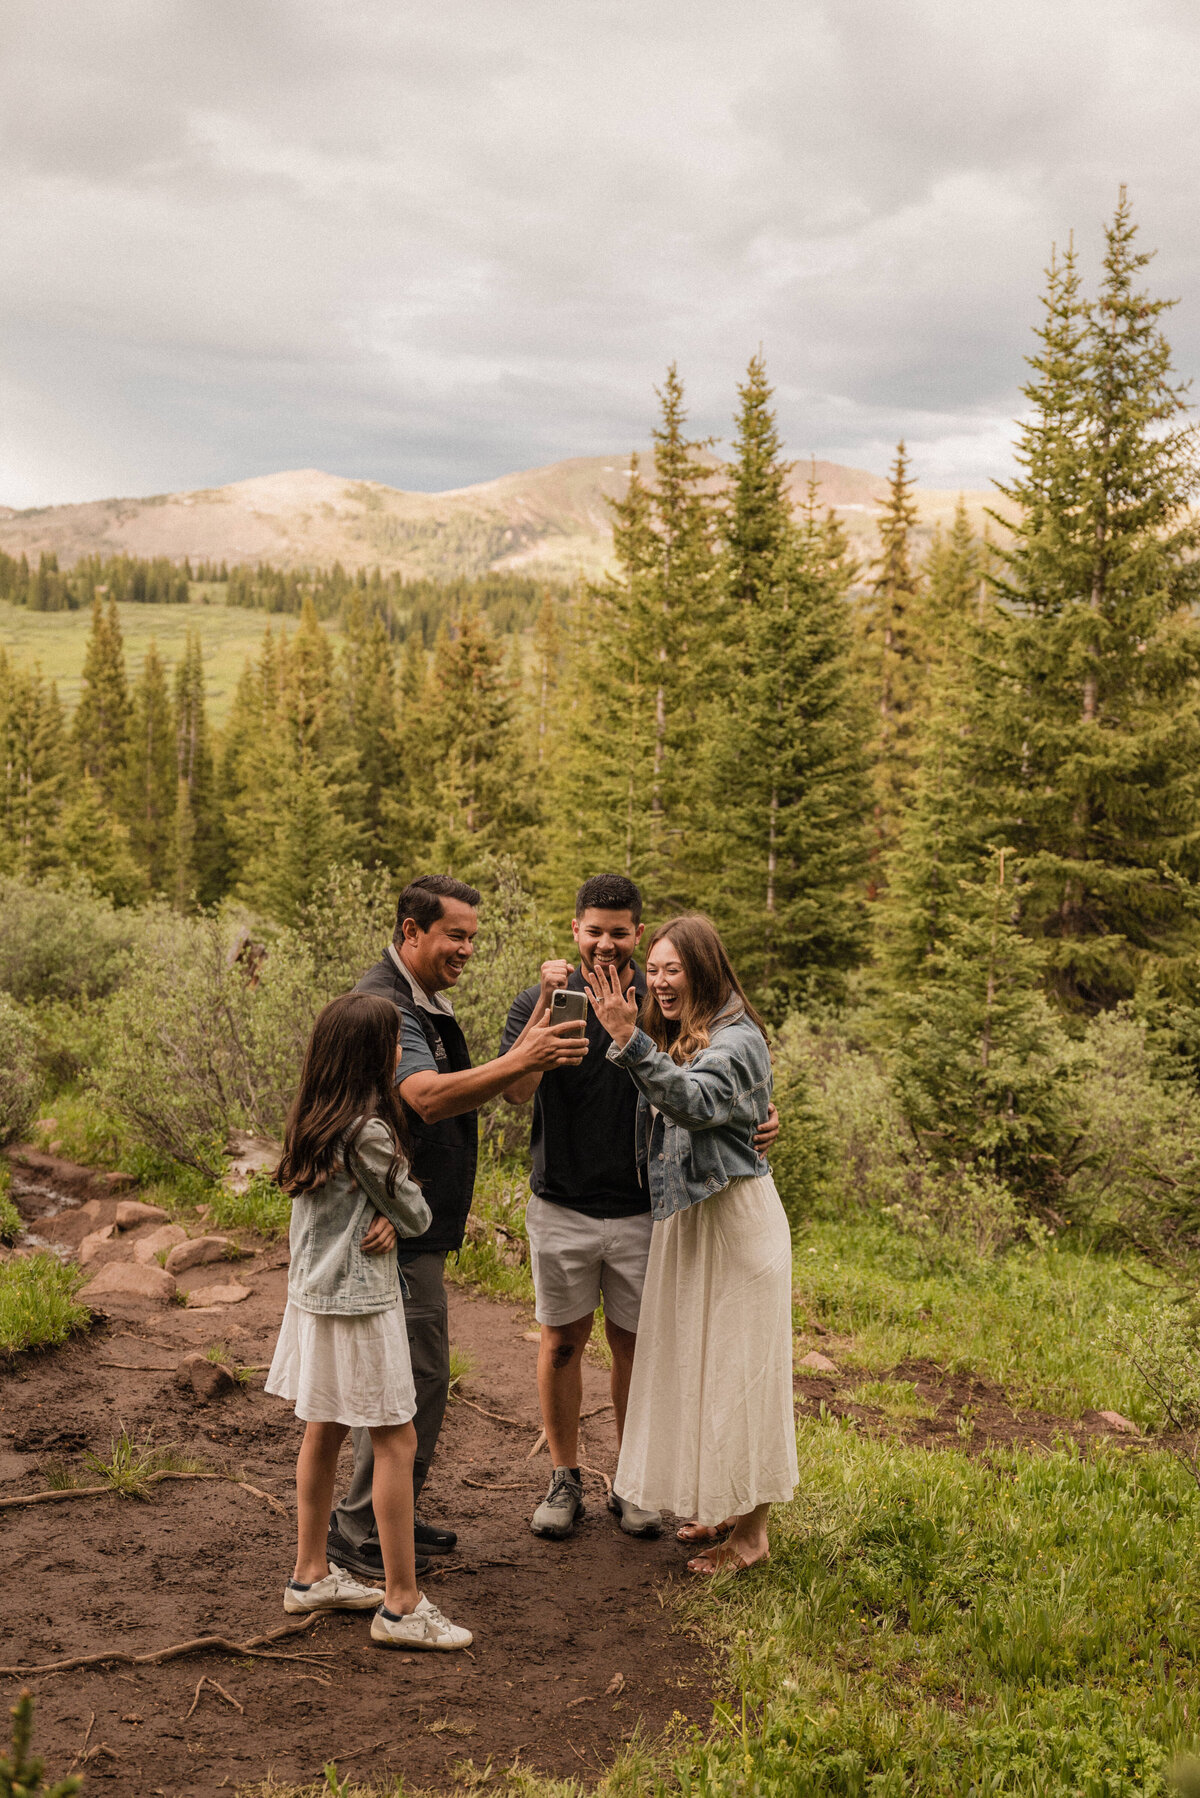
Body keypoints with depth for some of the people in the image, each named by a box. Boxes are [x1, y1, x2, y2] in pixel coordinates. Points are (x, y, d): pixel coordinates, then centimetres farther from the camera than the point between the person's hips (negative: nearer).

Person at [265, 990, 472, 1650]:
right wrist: (399, 1215, 10)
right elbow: (418, 1214, -10)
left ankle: (311, 1575, 29)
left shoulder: (312, 1121, 6)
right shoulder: (367, 1131, -20)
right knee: (396, 1442, -3)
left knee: (323, 1435, 18)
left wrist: (387, 1218, -5)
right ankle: (402, 1606, 2)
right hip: (359, 1304, -9)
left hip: (314, 1294, 9)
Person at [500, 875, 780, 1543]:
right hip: (562, 1206, 0)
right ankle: (565, 1480, 24)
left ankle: (631, 1483, 24)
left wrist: (763, 1115, -14)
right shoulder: (540, 1002, -3)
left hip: (641, 1208, 1)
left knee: (633, 1342, 9)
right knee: (562, 1341, 9)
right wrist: (545, 1007, -28)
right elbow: (517, 1091, -18)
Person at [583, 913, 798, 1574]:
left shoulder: (738, 1039, -16)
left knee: (736, 1367, -2)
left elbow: (695, 1100, -32)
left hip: (735, 1220, -9)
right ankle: (724, 1509, 29)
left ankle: (752, 1532, 10)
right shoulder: (673, 1037, 13)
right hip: (683, 1217, 9)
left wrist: (630, 1041, -41)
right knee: (696, 1364, 15)